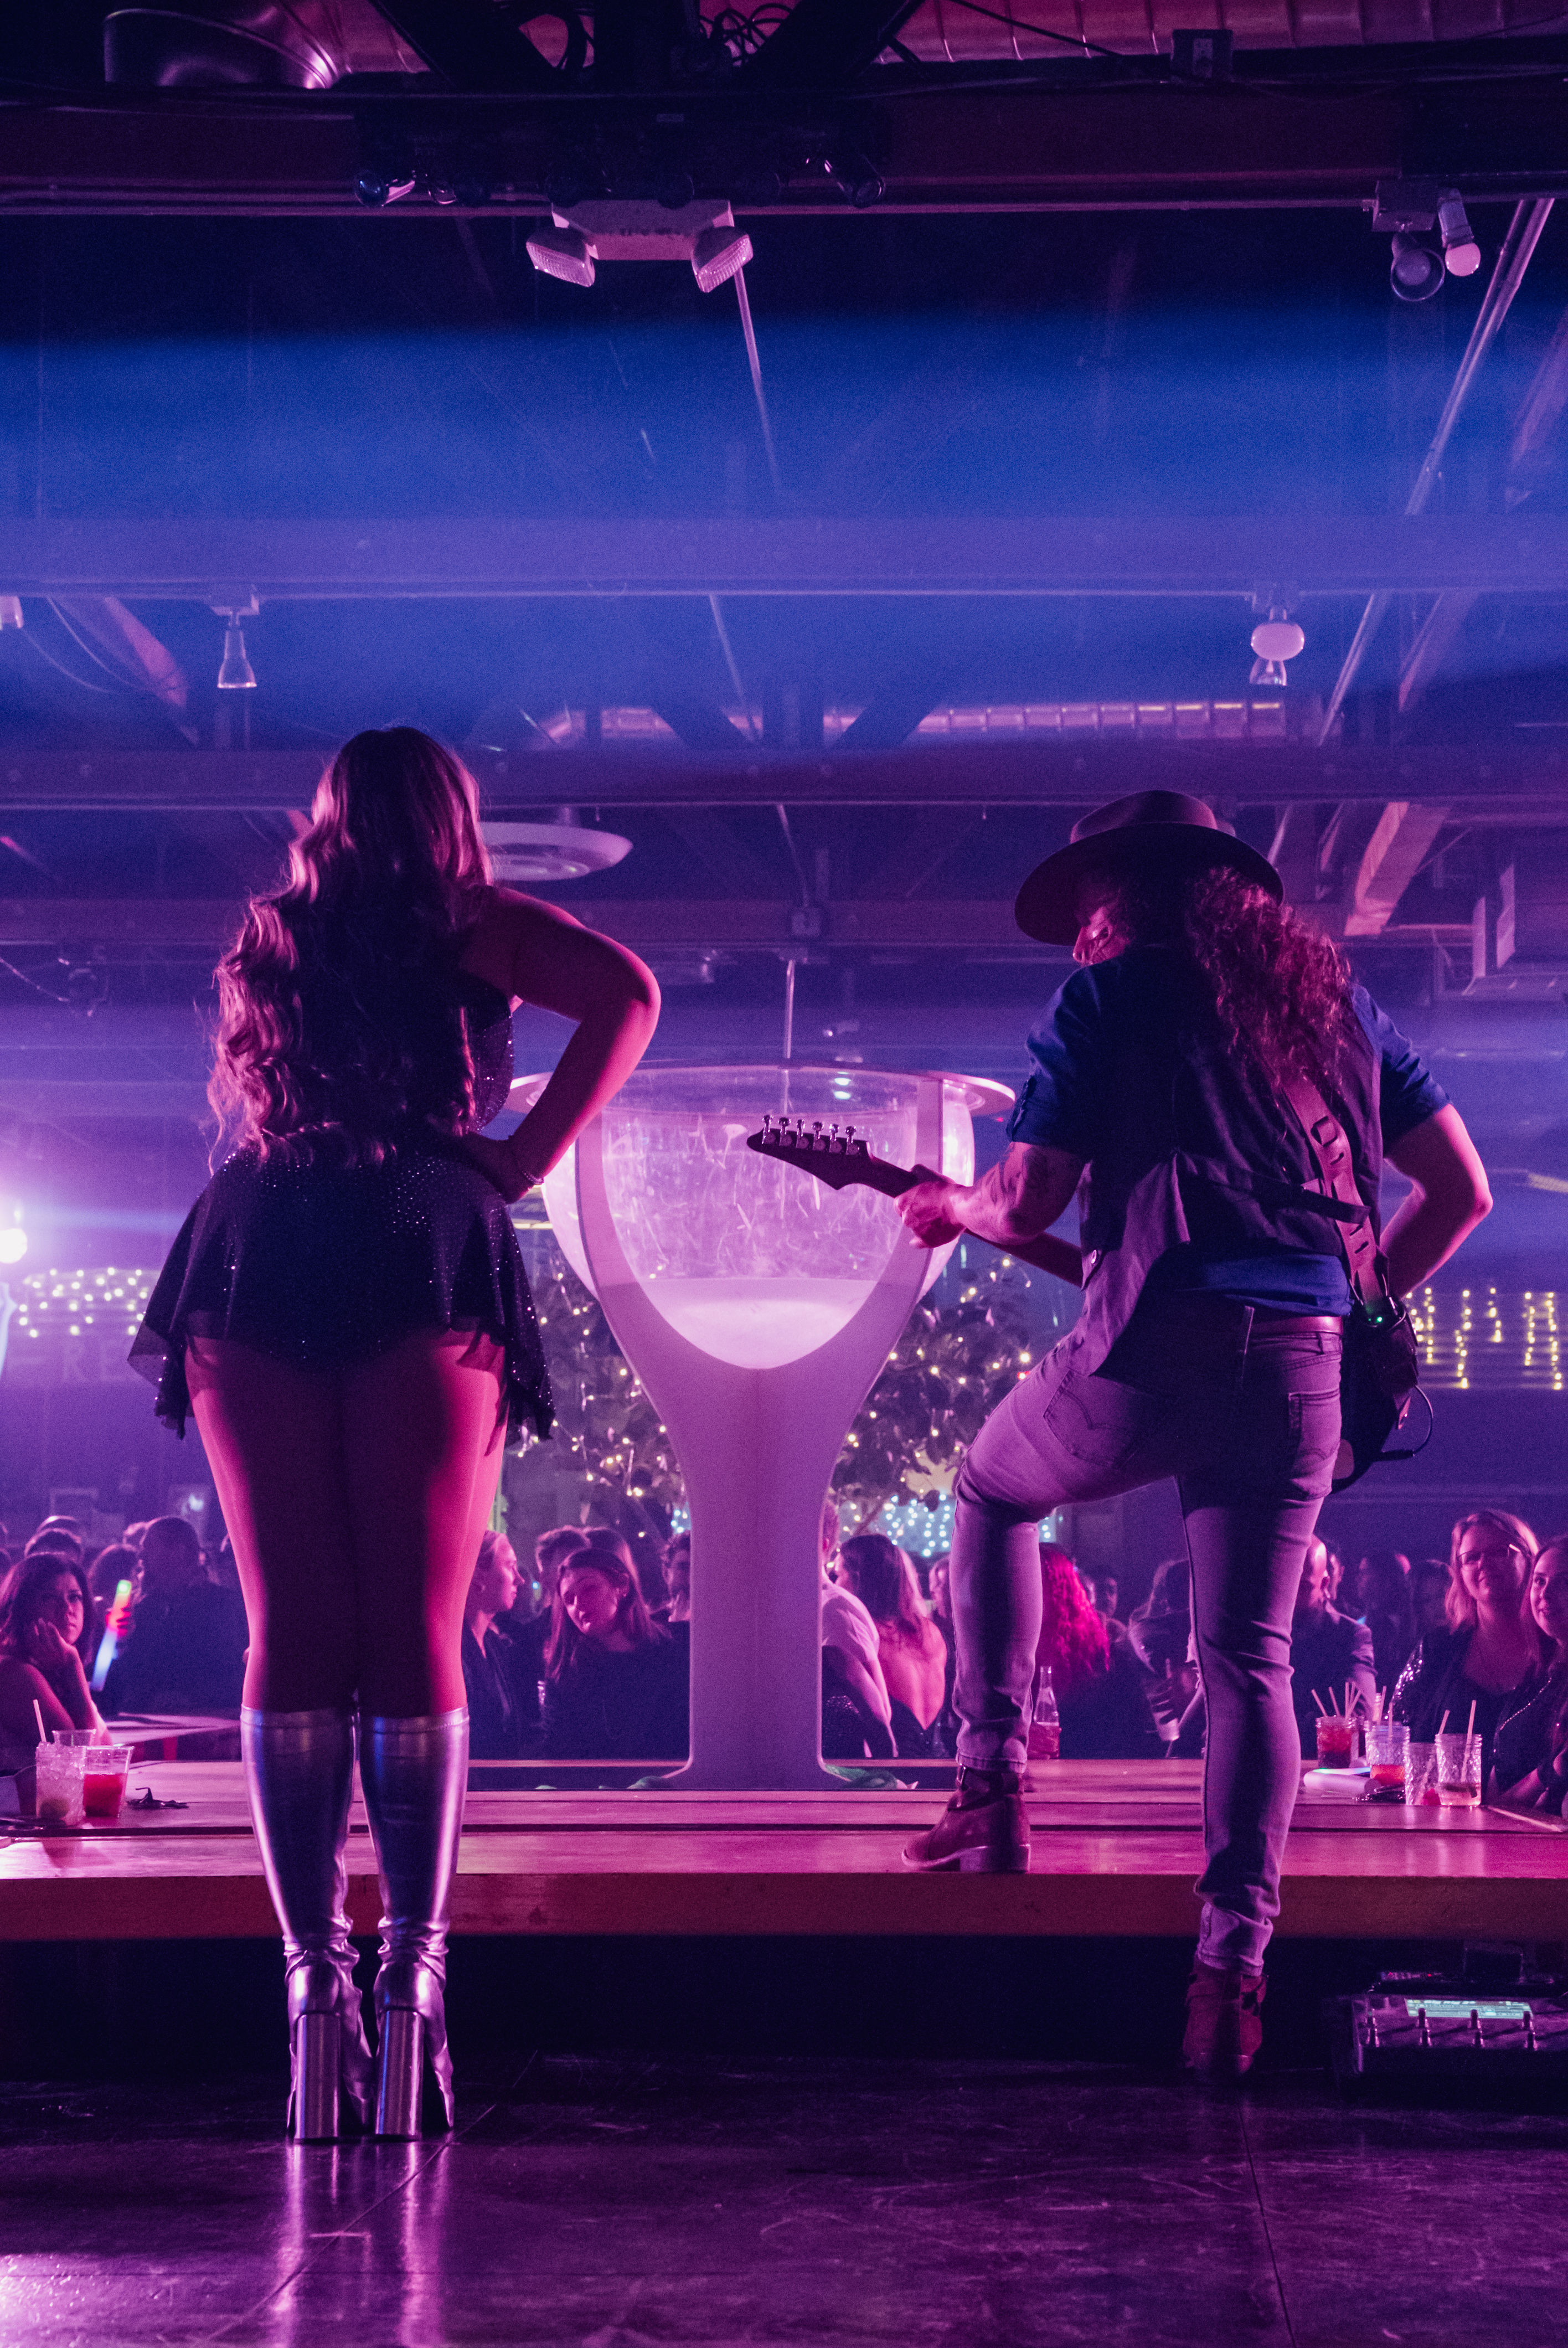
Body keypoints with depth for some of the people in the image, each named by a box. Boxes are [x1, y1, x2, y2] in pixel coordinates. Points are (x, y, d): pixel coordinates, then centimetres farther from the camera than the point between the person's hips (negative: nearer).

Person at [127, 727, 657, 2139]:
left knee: (292, 1637, 0)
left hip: (254, 1258, 3)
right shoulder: (476, 926, 14)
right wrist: (529, 1159, 1)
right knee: (415, 1638, -4)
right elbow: (627, 993, -2)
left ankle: (315, 1973, -6)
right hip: (423, 1254, -2)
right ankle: (412, 1973, -10)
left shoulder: (266, 936, 25)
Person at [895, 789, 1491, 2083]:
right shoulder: (1334, 991, 19)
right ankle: (1234, 1960, 1)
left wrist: (955, 1208, 21)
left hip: (1156, 1343, -3)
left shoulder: (1110, 995, 6)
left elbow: (1029, 1202, -1)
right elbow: (1464, 1187, 16)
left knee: (993, 1492, 26)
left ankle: (991, 1779, 18)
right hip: (1306, 1368, 4)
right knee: (1249, 1661, 11)